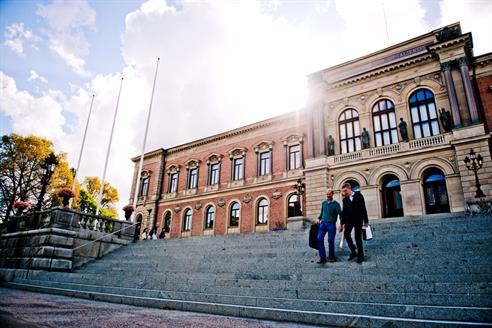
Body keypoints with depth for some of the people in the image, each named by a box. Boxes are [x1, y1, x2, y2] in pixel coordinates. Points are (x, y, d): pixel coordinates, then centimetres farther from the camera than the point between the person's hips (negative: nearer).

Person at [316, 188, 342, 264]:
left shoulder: (336, 204, 1)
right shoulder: (323, 203, 14)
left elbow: (340, 213, -6)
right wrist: (319, 218, 12)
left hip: (331, 224, -3)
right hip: (323, 223, 4)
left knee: (331, 240, 0)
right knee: (319, 239, -9)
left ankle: (331, 257, 19)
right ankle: (322, 257, -5)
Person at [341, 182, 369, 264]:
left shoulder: (359, 196, 0)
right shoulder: (345, 199, 9)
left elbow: (363, 208, 0)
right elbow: (344, 211, 9)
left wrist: (366, 220, -2)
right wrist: (343, 223, 4)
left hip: (358, 219, -3)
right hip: (349, 219, 3)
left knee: (358, 237, -2)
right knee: (346, 233, -17)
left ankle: (360, 255, 11)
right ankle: (353, 251, -1)